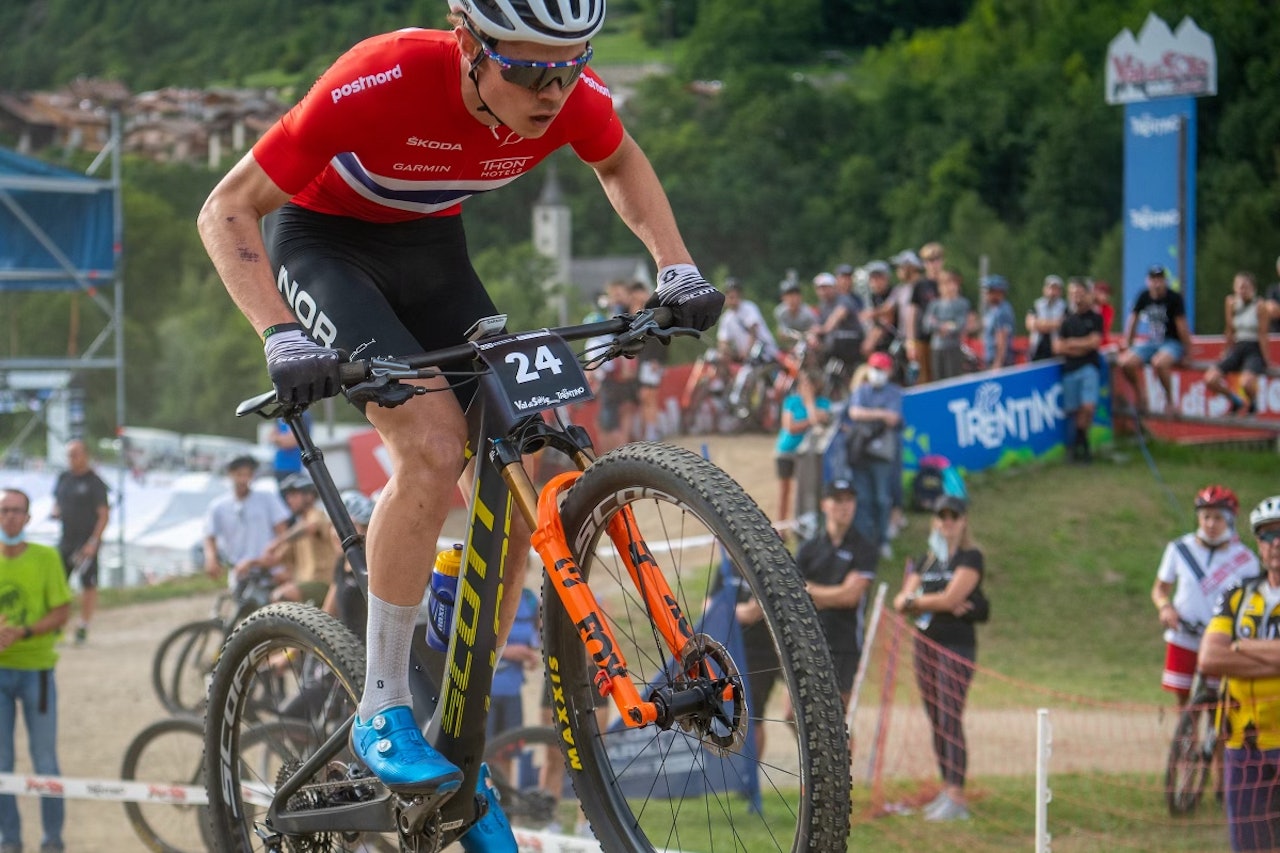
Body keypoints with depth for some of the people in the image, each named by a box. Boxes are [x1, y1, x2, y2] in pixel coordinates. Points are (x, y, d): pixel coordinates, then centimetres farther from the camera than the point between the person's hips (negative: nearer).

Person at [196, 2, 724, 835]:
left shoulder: (574, 96, -22)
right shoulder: (385, 80, -36)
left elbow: (619, 163, 6)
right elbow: (228, 210, -27)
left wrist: (677, 269, -8)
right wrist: (283, 337, -40)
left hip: (432, 251, 5)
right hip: (324, 243, -5)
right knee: (436, 445, -28)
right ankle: (384, 713, -15)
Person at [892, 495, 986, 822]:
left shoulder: (970, 557, -3)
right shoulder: (926, 561, 16)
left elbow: (951, 598, -15)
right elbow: (902, 602, 5)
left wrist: (915, 600, -1)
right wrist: (938, 603, -11)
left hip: (957, 645, -7)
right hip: (925, 644, 7)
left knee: (951, 720, -12)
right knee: (935, 721, 7)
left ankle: (957, 798, -15)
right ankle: (946, 790, 12)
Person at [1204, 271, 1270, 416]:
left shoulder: (1260, 306, -9)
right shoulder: (1232, 303, 5)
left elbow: (1262, 334, -8)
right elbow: (1230, 331, 11)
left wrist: (1265, 360, -5)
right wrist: (1228, 352, 14)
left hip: (1255, 350, -5)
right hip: (1238, 348, 5)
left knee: (1246, 382, -34)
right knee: (1209, 379, -14)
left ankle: (1253, 404, 4)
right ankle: (1236, 401, 14)